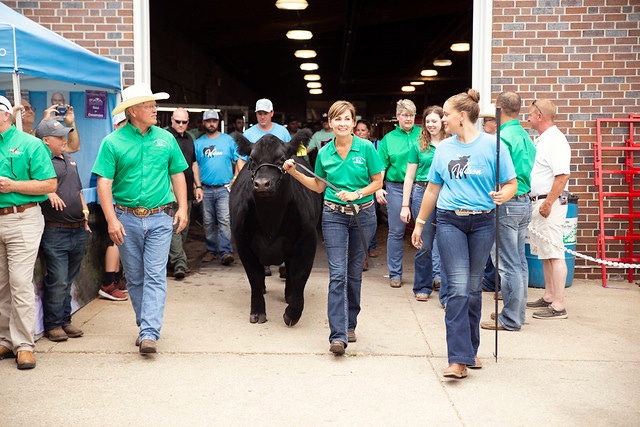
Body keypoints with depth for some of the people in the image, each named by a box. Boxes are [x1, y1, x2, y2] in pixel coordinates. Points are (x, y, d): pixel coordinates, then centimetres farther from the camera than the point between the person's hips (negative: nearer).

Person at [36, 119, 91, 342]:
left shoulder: (68, 159, 19)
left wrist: (85, 212, 16)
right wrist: (48, 193, -28)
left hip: (78, 230, 7)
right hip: (55, 233, -7)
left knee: (68, 280, 13)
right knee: (57, 281, -5)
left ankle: (65, 320, 22)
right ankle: (53, 324, 6)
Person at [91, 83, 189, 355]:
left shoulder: (166, 138, 6)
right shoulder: (113, 142, -3)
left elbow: (177, 175, 12)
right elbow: (104, 183, -6)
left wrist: (182, 208, 2)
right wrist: (112, 220, -14)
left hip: (160, 218, 1)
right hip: (127, 218, 0)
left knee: (155, 276, -7)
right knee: (134, 278, 10)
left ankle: (149, 334, -9)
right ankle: (145, 325, 25)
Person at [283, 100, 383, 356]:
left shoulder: (366, 148, -5)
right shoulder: (325, 153, 1)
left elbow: (377, 182, 0)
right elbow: (318, 186, 13)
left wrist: (356, 194, -15)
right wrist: (294, 172, 3)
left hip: (363, 214, 0)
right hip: (334, 215, 0)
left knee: (354, 274, 11)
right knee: (337, 274, -8)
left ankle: (350, 325, 28)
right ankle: (338, 335, -11)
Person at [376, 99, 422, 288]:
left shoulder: (423, 134, 7)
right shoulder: (388, 138, 8)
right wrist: (378, 188, -7)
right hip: (396, 187, 0)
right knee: (396, 232, 4)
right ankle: (395, 274, 14)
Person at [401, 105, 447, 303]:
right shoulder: (418, 146, 8)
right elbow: (409, 177, 8)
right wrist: (405, 205, 3)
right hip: (423, 194, 0)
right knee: (424, 246, 3)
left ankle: (447, 293, 7)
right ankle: (422, 287, 19)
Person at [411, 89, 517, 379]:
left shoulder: (492, 145, -3)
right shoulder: (444, 148, 8)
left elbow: (511, 184, -1)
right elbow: (433, 188, 16)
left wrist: (504, 195, -24)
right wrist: (419, 223, 18)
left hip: (482, 222, -1)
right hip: (450, 221, 1)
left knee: (473, 287, 9)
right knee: (458, 288, -9)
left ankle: (471, 348, 25)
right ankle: (459, 358, -10)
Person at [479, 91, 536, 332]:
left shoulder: (503, 137, -16)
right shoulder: (525, 136, 11)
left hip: (507, 204, -9)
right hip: (524, 201, 9)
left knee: (509, 264, -3)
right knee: (519, 261, 14)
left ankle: (510, 320, 3)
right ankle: (517, 312, 24)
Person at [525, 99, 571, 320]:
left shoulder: (555, 140, -15)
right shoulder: (542, 139, 16)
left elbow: (562, 175, -24)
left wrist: (548, 203, -24)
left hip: (550, 204, -10)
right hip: (539, 202, 10)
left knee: (554, 254, -8)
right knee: (544, 254, 15)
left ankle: (558, 306, -6)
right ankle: (549, 297, 24)